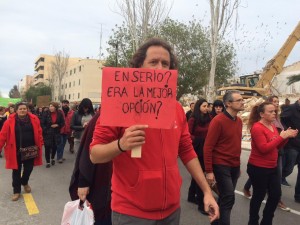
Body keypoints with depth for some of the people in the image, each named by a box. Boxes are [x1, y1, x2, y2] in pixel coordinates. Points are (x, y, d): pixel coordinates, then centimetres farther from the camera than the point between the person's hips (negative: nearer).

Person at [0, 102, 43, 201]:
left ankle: (24, 182, 43)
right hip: (16, 150, -1)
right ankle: (16, 191, 22)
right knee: (16, 171, 8)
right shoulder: (10, 121, -8)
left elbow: (39, 133, 0)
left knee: (29, 168, 13)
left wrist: (40, 145, -2)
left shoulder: (34, 119, -4)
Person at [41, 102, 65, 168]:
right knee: (47, 148, 0)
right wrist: (45, 130, -13)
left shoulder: (59, 114, -4)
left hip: (56, 133, 2)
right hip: (47, 133, -2)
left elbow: (62, 123, 6)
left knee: (55, 147, 12)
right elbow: (42, 123, -7)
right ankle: (47, 162, 13)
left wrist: (57, 125, -12)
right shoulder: (46, 113, -9)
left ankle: (52, 158, 39)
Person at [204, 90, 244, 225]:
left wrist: (238, 164, 14)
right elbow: (208, 147, -16)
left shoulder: (239, 121, 8)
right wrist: (209, 171, -17)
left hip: (235, 166, 7)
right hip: (221, 166, -7)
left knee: (225, 198, 16)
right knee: (228, 198, -8)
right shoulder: (218, 121, -15)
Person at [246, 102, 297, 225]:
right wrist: (281, 136, -21)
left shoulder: (272, 126, 8)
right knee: (259, 196, 5)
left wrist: (287, 136, -2)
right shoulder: (257, 127, -17)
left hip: (272, 167, 8)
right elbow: (264, 148, -25)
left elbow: (277, 147, 14)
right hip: (258, 168, -8)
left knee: (276, 195, 13)